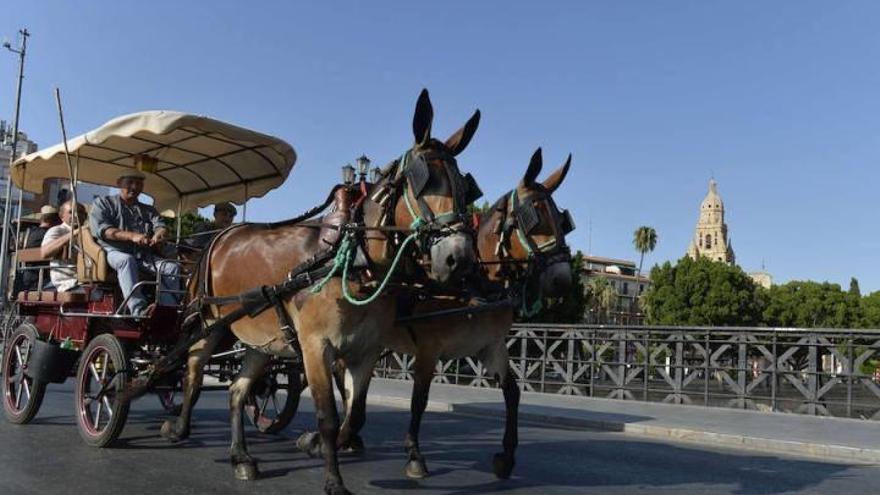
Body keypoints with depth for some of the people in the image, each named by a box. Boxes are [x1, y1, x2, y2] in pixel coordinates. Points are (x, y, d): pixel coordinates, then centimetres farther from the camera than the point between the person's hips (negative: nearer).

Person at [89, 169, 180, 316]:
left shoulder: (148, 210, 26)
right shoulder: (103, 203, 14)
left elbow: (161, 227, 7)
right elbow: (101, 230, -4)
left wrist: (159, 234, -21)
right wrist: (131, 236, -21)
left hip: (143, 256, 4)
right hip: (113, 252, -4)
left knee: (172, 267, -22)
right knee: (127, 260, -39)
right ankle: (139, 311, -52)